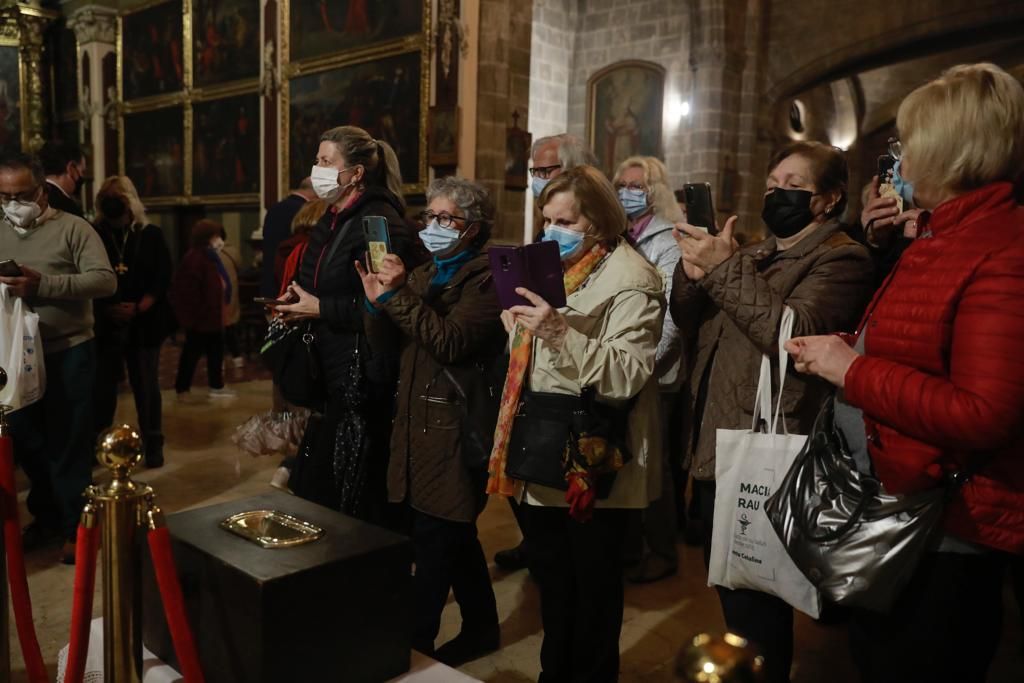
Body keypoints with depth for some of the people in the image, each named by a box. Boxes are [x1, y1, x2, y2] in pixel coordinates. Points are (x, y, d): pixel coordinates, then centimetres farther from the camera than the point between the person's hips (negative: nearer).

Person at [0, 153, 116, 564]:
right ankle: (45, 515, 34)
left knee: (68, 446, 3)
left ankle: (75, 527, 18)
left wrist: (43, 285, -26)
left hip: (68, 354, -5)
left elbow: (105, 280, -16)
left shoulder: (72, 228, -5)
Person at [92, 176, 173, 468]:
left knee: (146, 385, 5)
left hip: (144, 324, 0)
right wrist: (105, 308, -14)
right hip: (105, 325, 1)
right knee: (103, 386, 2)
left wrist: (137, 308, -14)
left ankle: (153, 445, 12)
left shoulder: (151, 236, 5)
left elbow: (162, 279, -1)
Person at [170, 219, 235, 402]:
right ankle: (182, 390, 10)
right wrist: (192, 315, -23)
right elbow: (188, 291, -23)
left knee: (216, 351, 15)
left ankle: (217, 386, 25)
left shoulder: (211, 257, 14)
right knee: (192, 352, -1)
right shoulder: (195, 258, -17)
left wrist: (219, 313, 16)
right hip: (199, 317, -10)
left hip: (212, 315, 10)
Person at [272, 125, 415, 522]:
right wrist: (300, 303, 7)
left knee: (351, 493, -2)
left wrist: (321, 309, -16)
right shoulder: (335, 220, 16)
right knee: (315, 481, 13)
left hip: (362, 375, -9)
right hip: (329, 372, 9)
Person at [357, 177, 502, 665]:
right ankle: (481, 628, 33)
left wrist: (397, 295, -24)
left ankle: (412, 641, 13)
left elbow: (451, 342, -23)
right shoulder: (425, 274, 15)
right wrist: (376, 300, -9)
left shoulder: (485, 278, -10)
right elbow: (381, 340, 11)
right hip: (417, 422, 8)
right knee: (454, 537, 17)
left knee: (434, 543, -1)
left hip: (454, 429, -8)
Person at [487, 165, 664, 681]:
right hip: (544, 449, 8)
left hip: (590, 456, -8)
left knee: (591, 582, 6)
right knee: (550, 575, 20)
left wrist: (560, 333, -33)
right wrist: (520, 325, 5)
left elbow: (627, 375, -24)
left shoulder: (629, 280, -12)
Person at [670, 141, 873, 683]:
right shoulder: (755, 254, 17)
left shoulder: (840, 258, -8)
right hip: (713, 447, 8)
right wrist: (693, 271, -9)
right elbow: (687, 321, 11)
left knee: (756, 608, 4)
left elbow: (793, 334, -25)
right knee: (732, 598, 20)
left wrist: (725, 269, -22)